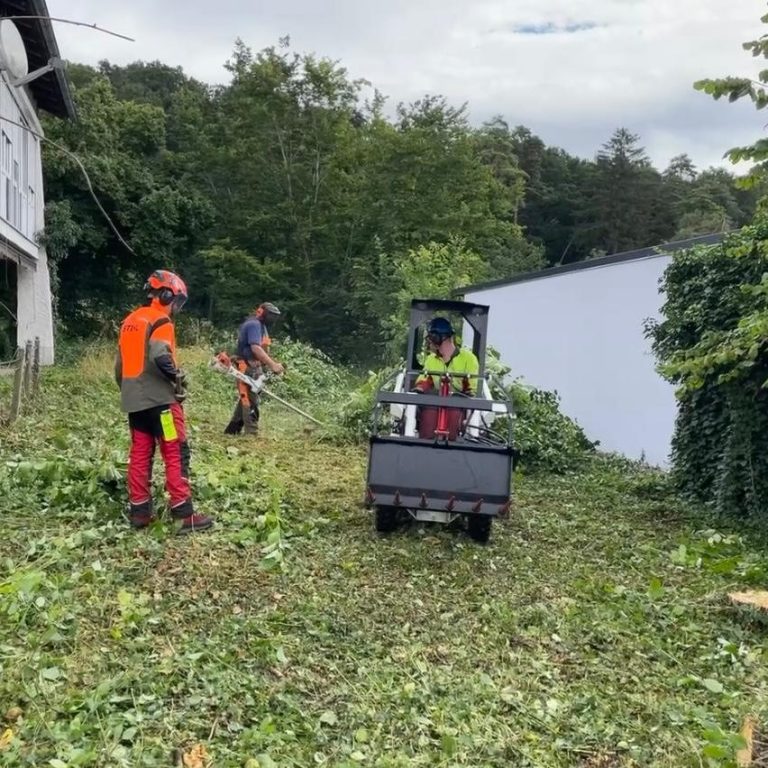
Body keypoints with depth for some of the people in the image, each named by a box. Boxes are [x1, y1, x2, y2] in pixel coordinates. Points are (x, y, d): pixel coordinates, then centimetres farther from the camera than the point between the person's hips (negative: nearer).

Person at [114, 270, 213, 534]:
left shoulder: (130, 321, 17)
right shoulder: (161, 321, -9)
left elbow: (119, 364, 19)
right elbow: (160, 356, -26)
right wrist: (178, 378, -11)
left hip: (133, 400, 9)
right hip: (158, 399, -8)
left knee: (139, 455, 11)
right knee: (176, 455, -6)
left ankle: (139, 512, 14)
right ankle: (185, 514, -7)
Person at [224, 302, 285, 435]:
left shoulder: (260, 325, 19)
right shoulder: (254, 324, -14)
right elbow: (255, 348, -26)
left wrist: (272, 364, 9)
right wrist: (272, 365, -31)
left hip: (253, 368, 11)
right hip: (249, 369, -11)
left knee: (244, 401, 16)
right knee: (250, 403, -10)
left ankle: (231, 431, 24)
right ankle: (252, 434, -10)